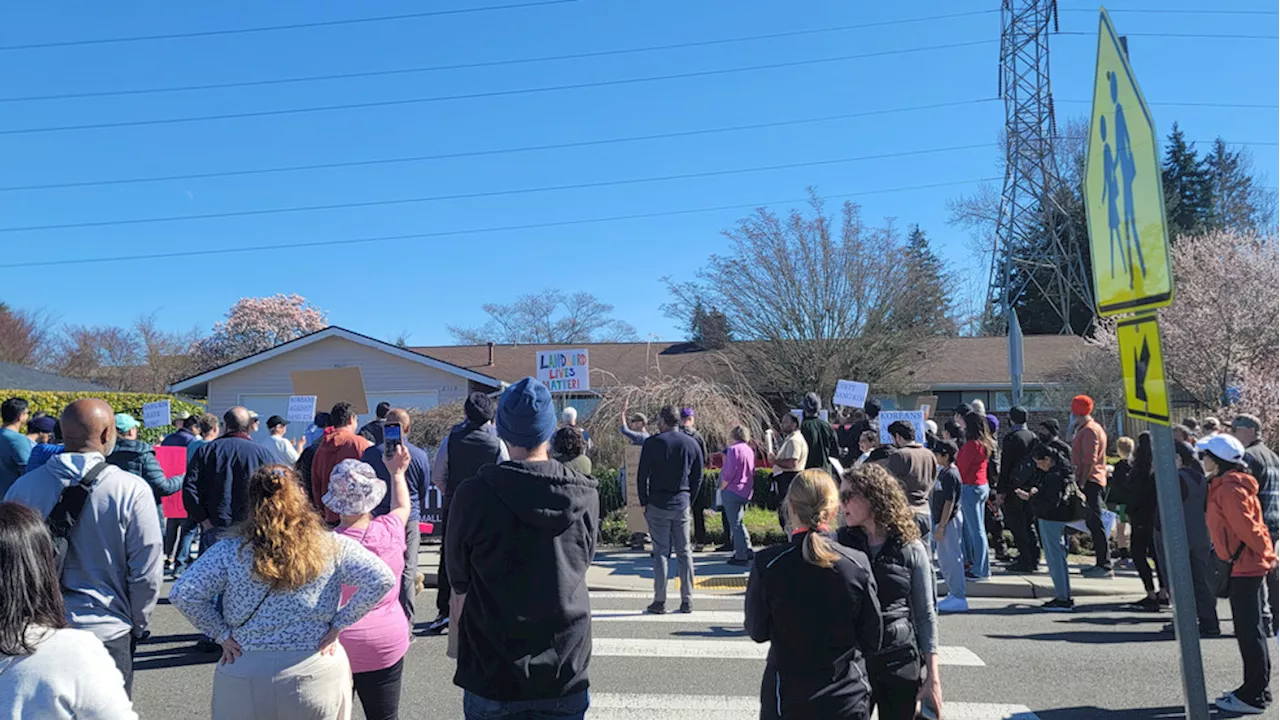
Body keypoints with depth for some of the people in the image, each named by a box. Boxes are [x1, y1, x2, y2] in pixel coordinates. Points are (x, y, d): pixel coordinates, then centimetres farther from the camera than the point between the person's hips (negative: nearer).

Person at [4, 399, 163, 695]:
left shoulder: (22, 488, -6)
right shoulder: (132, 490, -16)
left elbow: (9, 561, 4)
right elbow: (147, 572, -12)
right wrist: (138, 625, 5)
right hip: (107, 633, -3)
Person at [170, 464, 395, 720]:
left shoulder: (230, 550, -5)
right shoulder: (331, 545, -6)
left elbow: (182, 593, -8)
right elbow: (382, 580, -12)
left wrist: (221, 634, 1)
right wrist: (338, 625, -4)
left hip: (244, 677, 1)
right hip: (317, 674, 0)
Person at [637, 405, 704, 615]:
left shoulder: (653, 443, -7)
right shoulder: (692, 444, 5)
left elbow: (642, 475, -6)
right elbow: (698, 478, 8)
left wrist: (644, 502, 4)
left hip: (658, 505, -3)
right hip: (682, 505, 3)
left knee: (661, 552, 1)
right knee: (684, 552, 9)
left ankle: (660, 601, 3)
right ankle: (687, 600, 11)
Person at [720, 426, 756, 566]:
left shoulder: (734, 449, -13)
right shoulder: (750, 451, 12)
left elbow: (730, 472, -18)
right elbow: (752, 473, 15)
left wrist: (722, 488, -8)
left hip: (733, 491, -8)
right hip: (746, 492, 8)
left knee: (735, 524, -3)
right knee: (739, 522, 19)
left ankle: (741, 556, -2)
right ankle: (747, 550, 17)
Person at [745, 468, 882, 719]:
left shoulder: (767, 564, -16)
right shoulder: (858, 563, -12)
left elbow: (757, 631, -4)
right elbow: (872, 641, -3)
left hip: (787, 698, -1)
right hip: (848, 697, 1)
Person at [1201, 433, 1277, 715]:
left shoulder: (1229, 489, -19)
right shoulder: (1222, 486, 12)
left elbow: (1246, 527, -22)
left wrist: (1266, 553, -11)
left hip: (1245, 566, -11)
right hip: (1244, 565, 11)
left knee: (1249, 631, -3)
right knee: (1249, 629, 17)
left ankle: (1254, 696, 4)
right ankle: (1256, 689, 27)